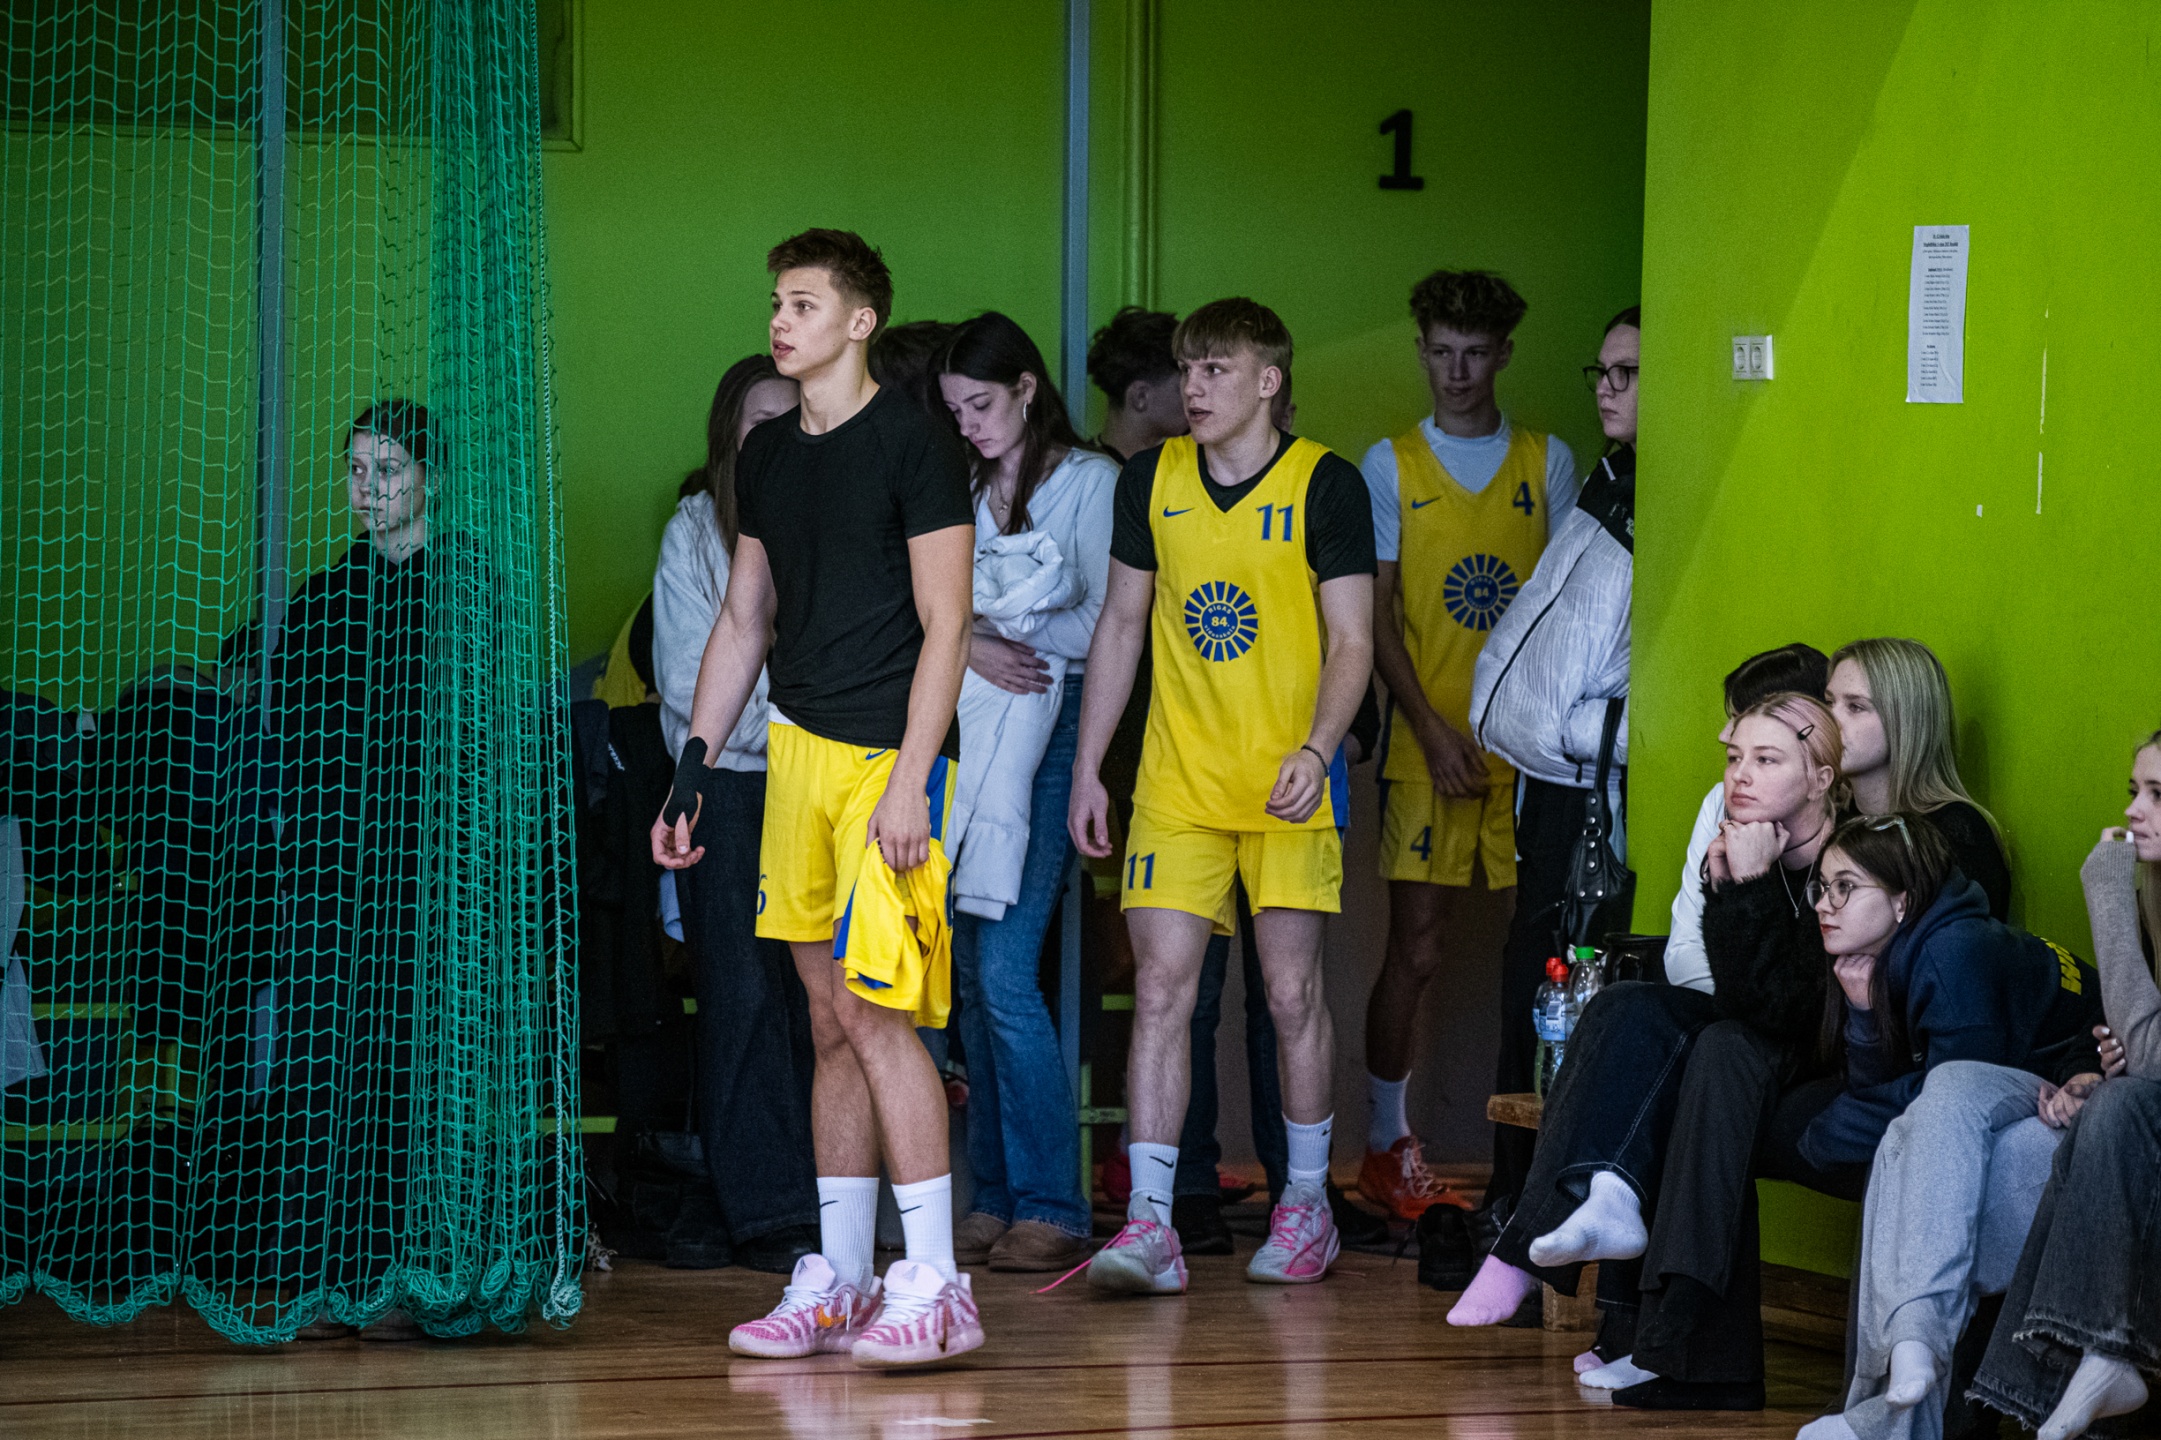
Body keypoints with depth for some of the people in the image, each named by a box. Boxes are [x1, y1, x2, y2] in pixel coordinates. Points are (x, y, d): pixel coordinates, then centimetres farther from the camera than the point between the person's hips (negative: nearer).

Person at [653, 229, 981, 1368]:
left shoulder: (910, 449, -8)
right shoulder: (767, 455, 14)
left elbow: (944, 626, -10)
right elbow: (742, 622, 20)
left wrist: (909, 782, -17)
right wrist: (692, 769, 14)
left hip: (890, 752, -7)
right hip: (798, 750, 7)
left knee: (875, 1009, -12)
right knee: (831, 1019, 8)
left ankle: (936, 1287, -9)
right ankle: (838, 1282, 12)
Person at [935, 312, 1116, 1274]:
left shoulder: (1088, 482, 1)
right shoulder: (955, 490, 17)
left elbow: (1111, 621, -6)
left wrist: (1014, 642, -6)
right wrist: (974, 649, -11)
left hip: (1053, 727, -6)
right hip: (969, 728, 6)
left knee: (1005, 970, -14)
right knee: (972, 975, 3)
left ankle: (1052, 1209, -10)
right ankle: (996, 1201, 8)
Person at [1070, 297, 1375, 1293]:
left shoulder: (1325, 485, -4)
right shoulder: (1151, 480, 7)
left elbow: (1351, 641, -4)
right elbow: (1121, 624, 14)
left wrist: (1316, 749, -20)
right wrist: (1087, 767, 10)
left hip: (1290, 787, -3)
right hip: (1178, 781, 3)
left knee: (1292, 992, 1)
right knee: (1159, 988, -6)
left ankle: (1306, 1204, 17)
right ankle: (1149, 1225, -9)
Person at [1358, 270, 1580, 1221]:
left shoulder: (1547, 463, 9)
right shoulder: (1390, 466, 6)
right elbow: (1375, 615, 2)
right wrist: (1431, 731, -9)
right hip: (1427, 742, -1)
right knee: (1415, 950, -3)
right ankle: (1386, 1143, 8)